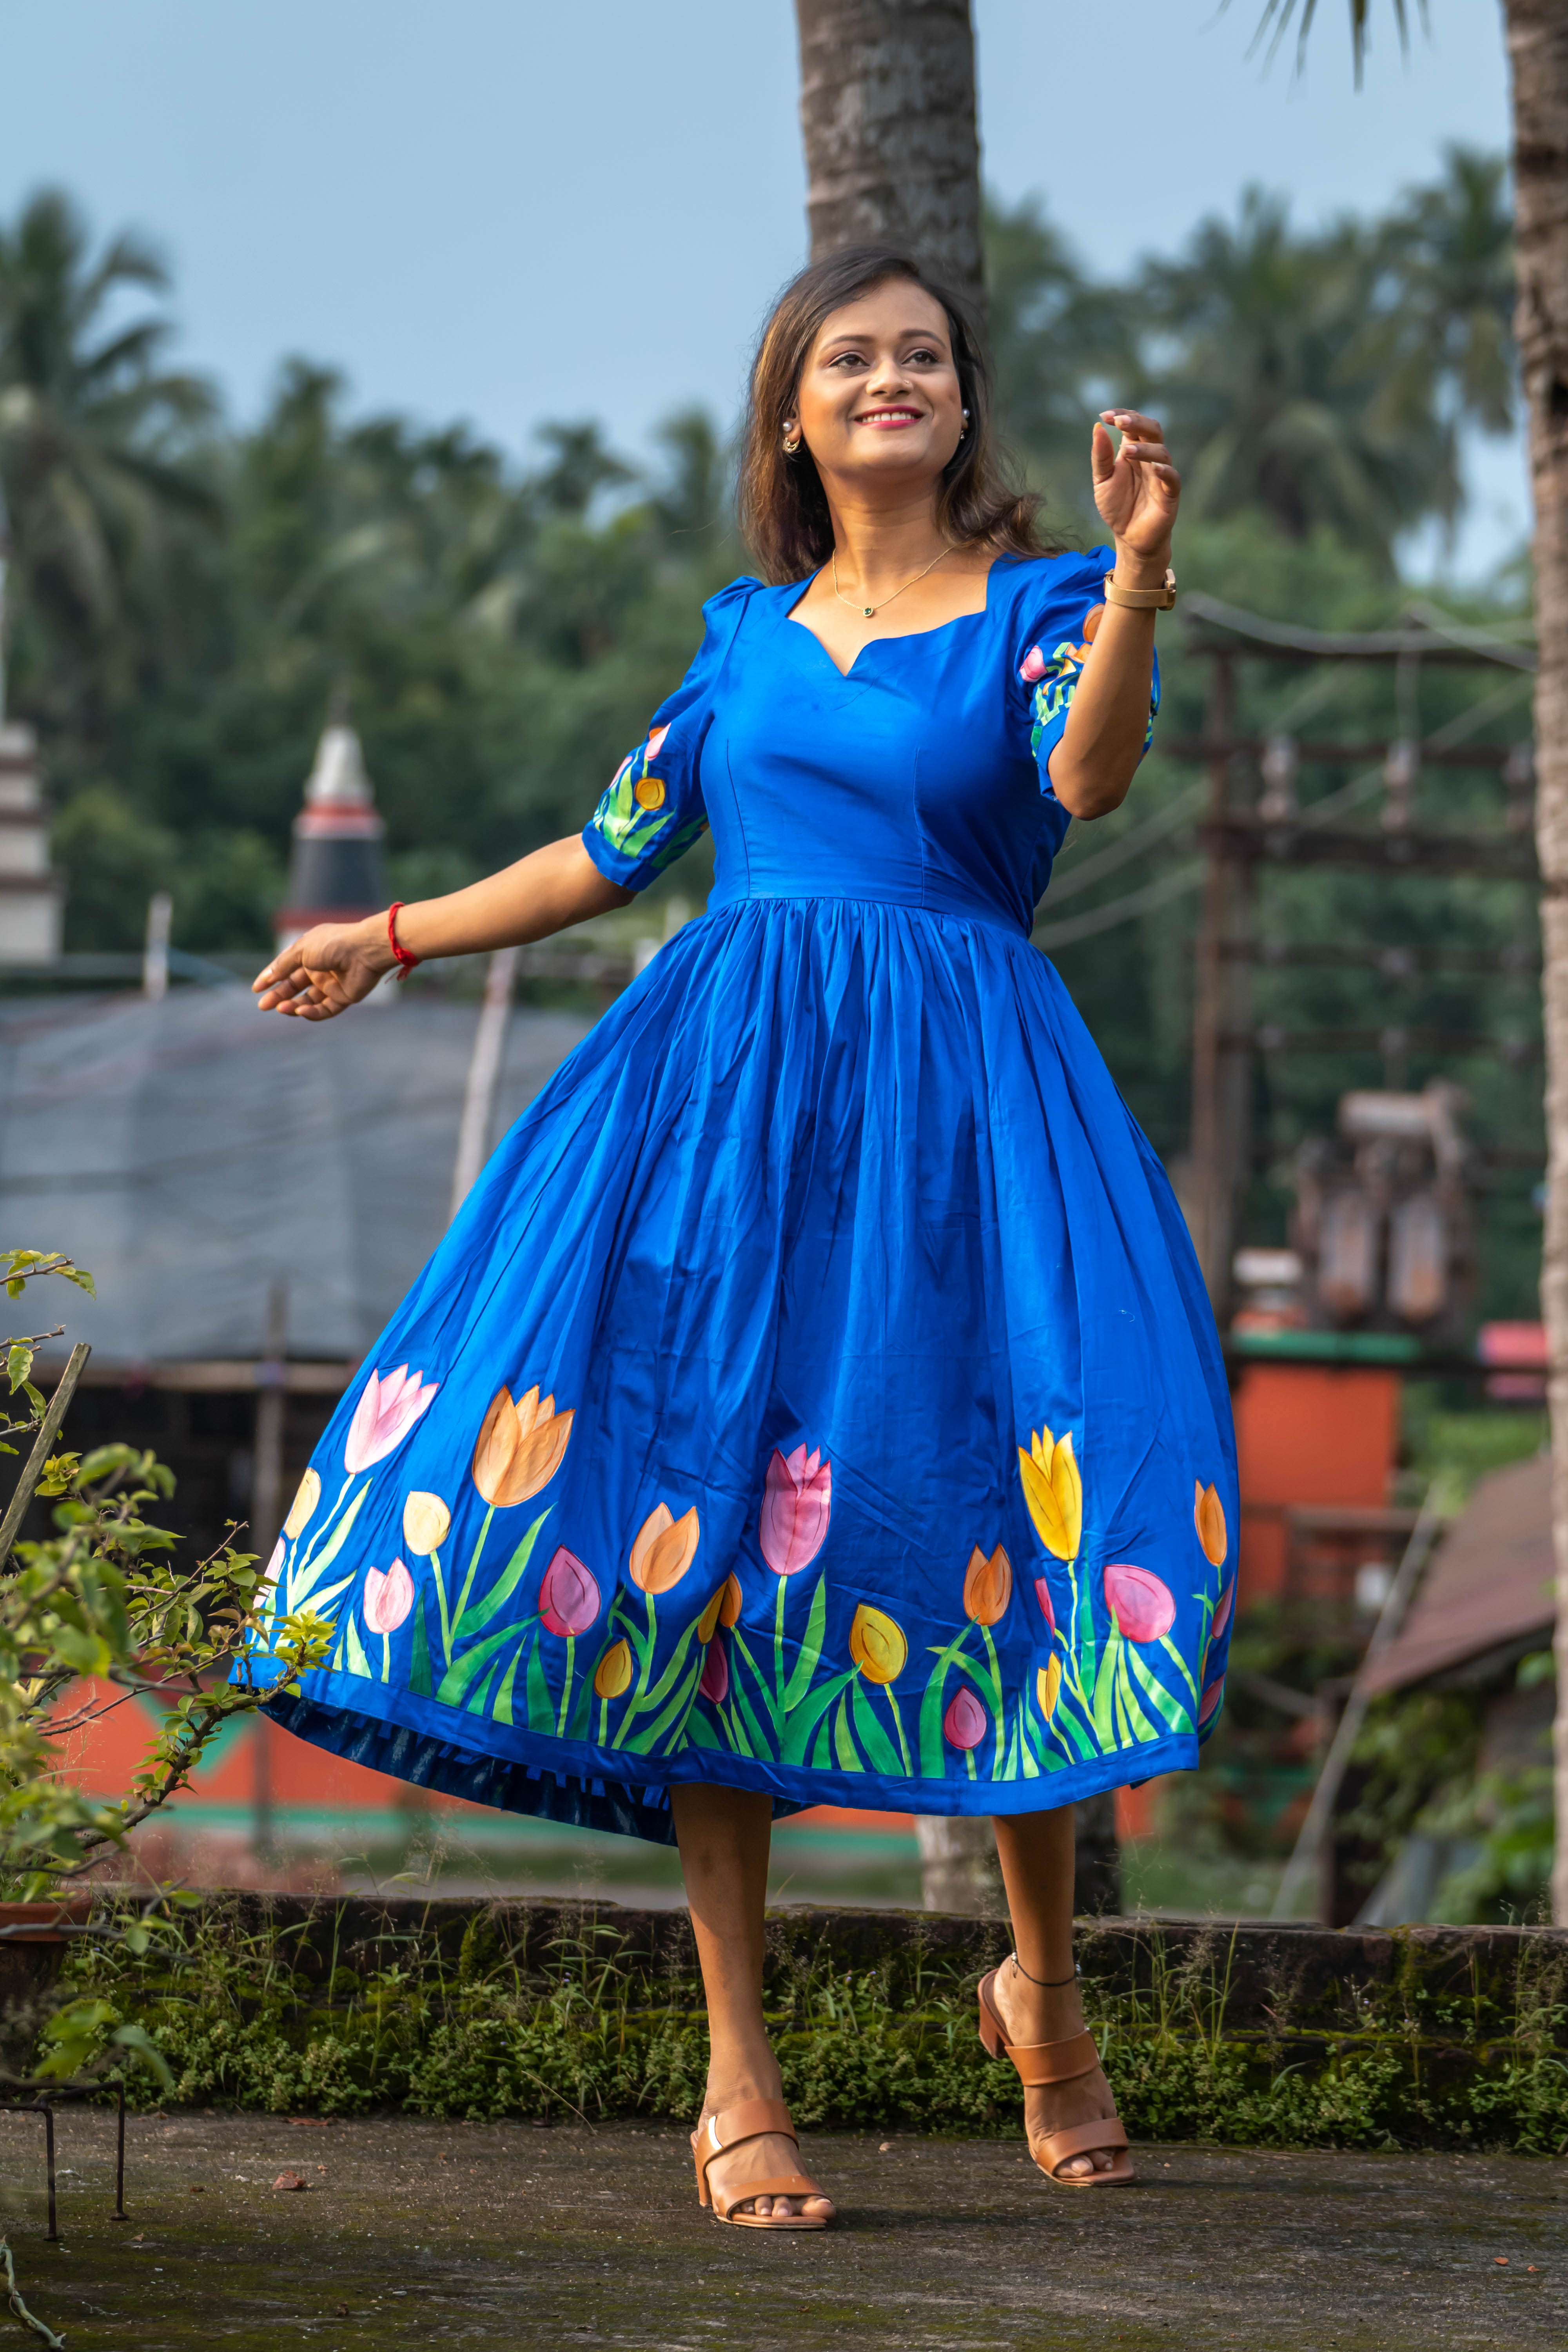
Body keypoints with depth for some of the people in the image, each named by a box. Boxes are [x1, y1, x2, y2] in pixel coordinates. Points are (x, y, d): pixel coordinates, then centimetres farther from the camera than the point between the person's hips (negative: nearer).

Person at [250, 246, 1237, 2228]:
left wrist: (1138, 579, -33)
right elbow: (618, 848, 25)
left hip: (955, 1102, -3)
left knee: (995, 1537, -7)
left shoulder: (1033, 604, 5)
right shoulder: (753, 633, 16)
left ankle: (1043, 1992, 20)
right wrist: (394, 941, 29)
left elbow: (1088, 778, -17)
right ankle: (737, 2080, -3)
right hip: (726, 1086, 3)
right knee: (688, 1533, -6)